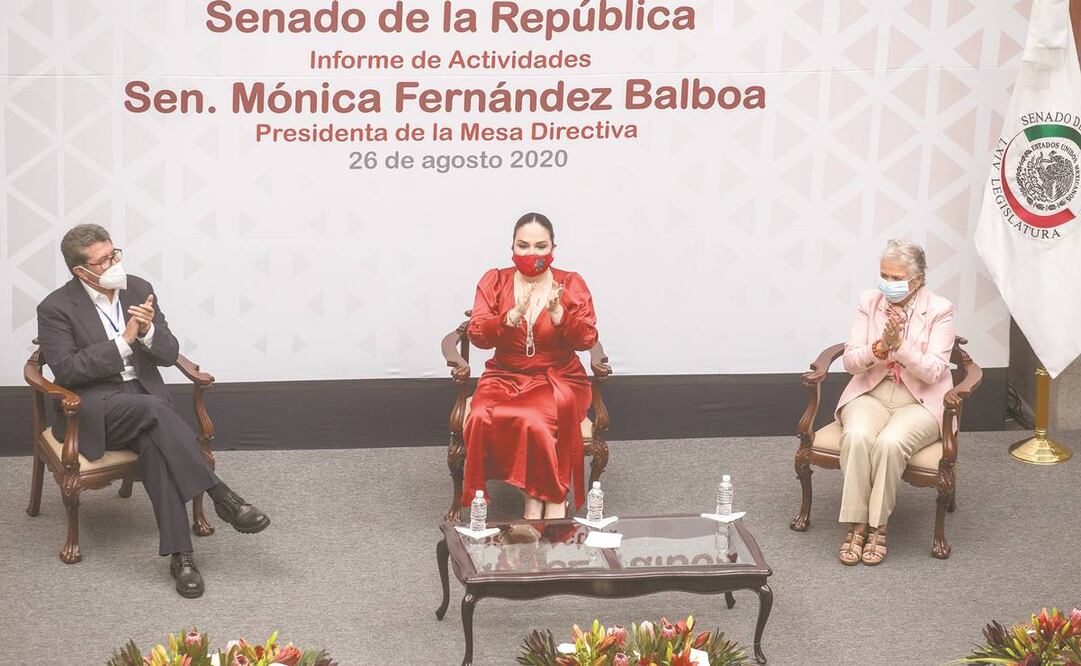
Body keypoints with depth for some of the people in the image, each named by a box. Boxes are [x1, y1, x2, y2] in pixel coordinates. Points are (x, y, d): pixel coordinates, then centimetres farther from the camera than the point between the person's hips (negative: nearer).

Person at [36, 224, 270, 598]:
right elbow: (65, 371, -15)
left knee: (155, 445, -32)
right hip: (93, 408, -4)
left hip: (144, 397, 4)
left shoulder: (138, 290, 8)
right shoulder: (56, 309, -5)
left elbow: (169, 354, 8)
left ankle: (180, 555, -37)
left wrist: (148, 332, -16)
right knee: (156, 410, -35)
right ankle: (221, 497, -35)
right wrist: (123, 340, -19)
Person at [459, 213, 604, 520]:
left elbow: (586, 339, -8)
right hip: (505, 377, 2)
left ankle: (537, 498, -21)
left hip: (558, 379, -1)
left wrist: (558, 315, -26)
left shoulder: (572, 284, 2)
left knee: (537, 418, -37)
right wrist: (512, 318, -25)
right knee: (484, 418, -32)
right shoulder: (494, 281, 4)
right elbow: (477, 335, -7)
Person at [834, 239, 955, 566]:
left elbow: (933, 371, -13)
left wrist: (899, 345, -27)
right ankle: (855, 525, -24)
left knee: (890, 442, -33)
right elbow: (851, 361, -2)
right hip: (870, 395, 2)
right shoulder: (869, 302, 2)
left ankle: (878, 526, -20)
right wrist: (879, 348, -21)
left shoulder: (939, 309, -7)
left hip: (919, 402, -2)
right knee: (857, 436, -31)